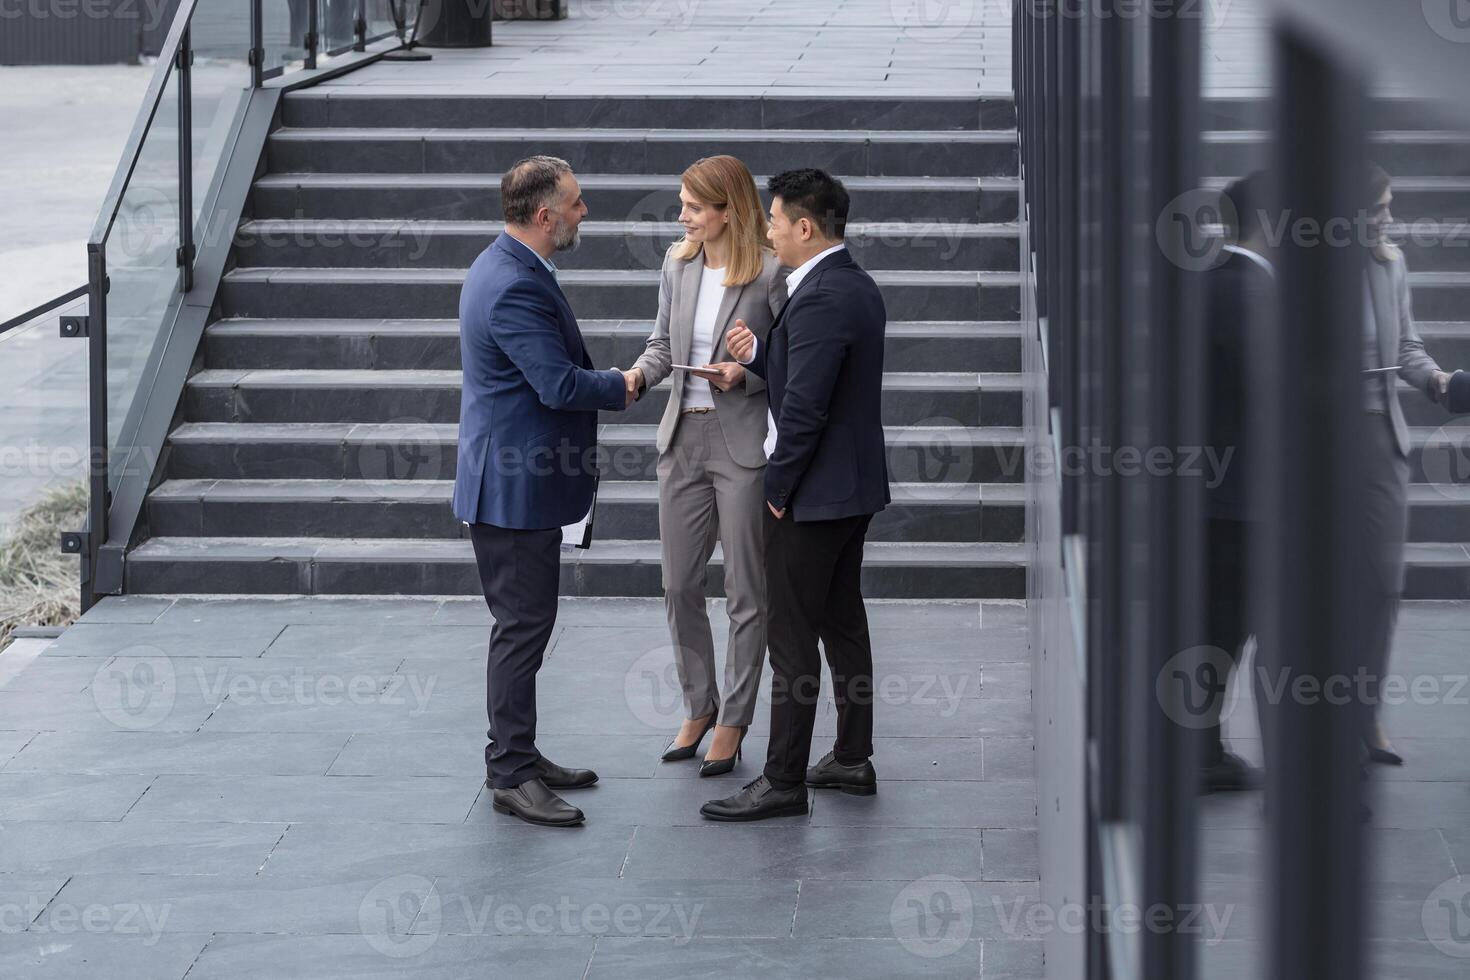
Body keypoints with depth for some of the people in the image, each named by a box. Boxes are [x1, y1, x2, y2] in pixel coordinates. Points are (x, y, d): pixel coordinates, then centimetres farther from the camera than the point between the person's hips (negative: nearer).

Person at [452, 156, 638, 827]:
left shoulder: (508, 269, 11)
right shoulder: (514, 287, -23)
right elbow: (560, 385, -25)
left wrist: (605, 382, 10)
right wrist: (624, 388, -9)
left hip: (518, 480, 11)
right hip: (514, 488, -11)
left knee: (525, 624, 17)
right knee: (522, 626, -5)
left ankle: (516, 756, 26)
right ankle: (511, 777, 0)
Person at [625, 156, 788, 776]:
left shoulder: (770, 273, -13)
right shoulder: (679, 262, 5)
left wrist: (747, 374, -21)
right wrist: (638, 375, -6)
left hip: (743, 444, -6)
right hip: (683, 437, 6)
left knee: (745, 591, 4)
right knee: (679, 585, 12)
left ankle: (733, 723, 15)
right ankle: (699, 706, 29)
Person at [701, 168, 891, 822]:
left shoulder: (820, 299, -21)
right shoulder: (858, 287, 10)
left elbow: (804, 406, -23)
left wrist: (778, 489, -14)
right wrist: (758, 355, -1)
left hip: (814, 495, -10)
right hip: (854, 486, 10)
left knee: (792, 641, -4)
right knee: (844, 623, 17)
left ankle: (783, 781, 0)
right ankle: (853, 760, 25)